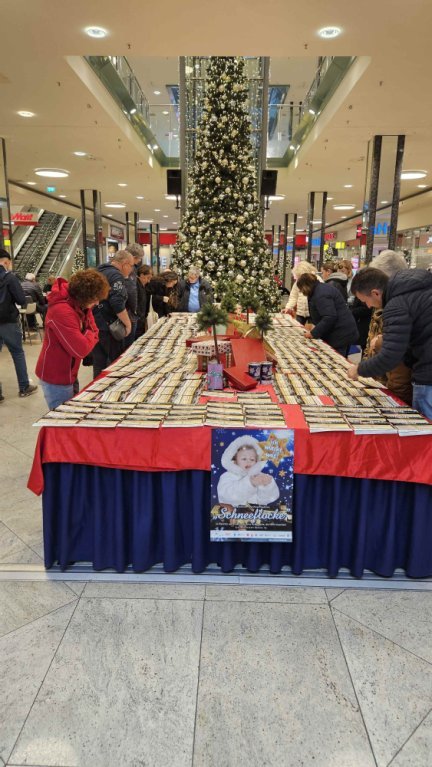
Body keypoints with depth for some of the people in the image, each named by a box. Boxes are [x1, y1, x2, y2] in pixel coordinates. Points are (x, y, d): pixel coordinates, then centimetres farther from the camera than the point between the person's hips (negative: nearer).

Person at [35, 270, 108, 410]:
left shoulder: (79, 304, -2)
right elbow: (81, 349, -32)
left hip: (68, 373, 9)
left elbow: (93, 330, 6)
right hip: (56, 378, -9)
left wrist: (90, 334, -15)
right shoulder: (62, 311, -30)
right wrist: (91, 335, -14)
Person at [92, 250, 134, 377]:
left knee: (99, 361, 13)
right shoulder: (116, 276, -14)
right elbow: (118, 303, -24)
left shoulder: (99, 272, 16)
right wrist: (128, 323, -15)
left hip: (94, 324, 9)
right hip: (107, 326, -9)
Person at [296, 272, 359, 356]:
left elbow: (330, 317, -27)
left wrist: (313, 333, -20)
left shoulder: (320, 295, -19)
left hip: (340, 336, -11)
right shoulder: (322, 288, 16)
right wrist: (316, 327, 14)